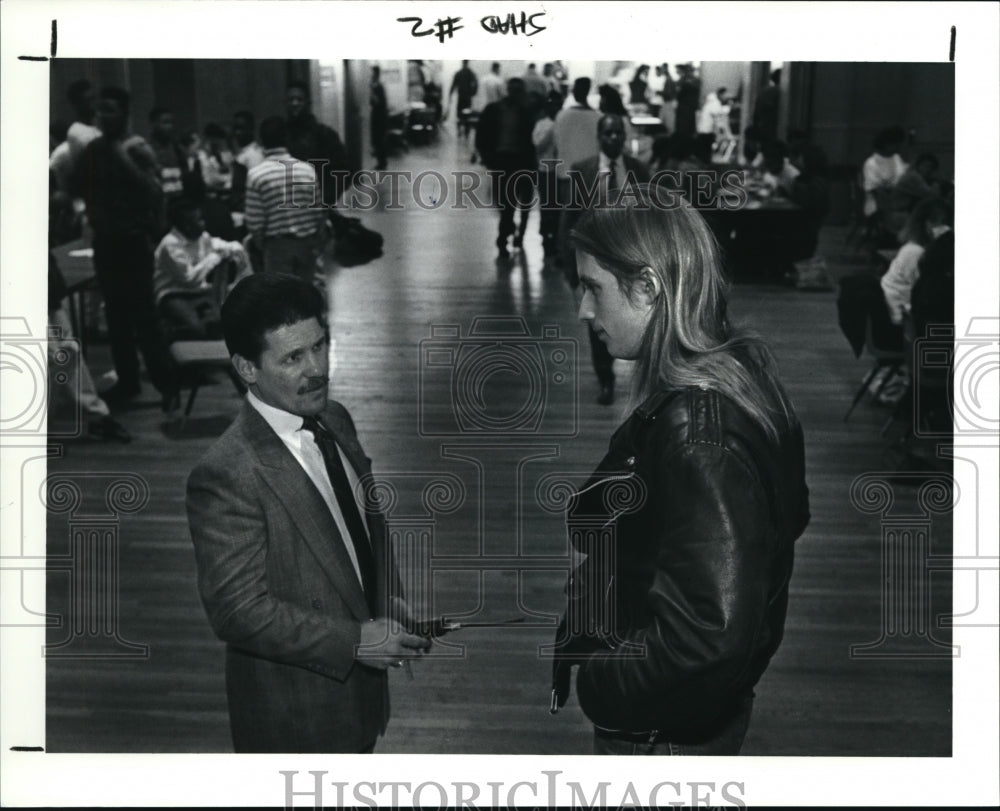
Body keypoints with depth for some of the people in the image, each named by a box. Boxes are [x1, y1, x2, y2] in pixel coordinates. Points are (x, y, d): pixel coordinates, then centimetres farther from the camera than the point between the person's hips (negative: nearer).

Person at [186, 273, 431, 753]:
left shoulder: (334, 421, -1)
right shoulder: (227, 477, -27)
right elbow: (238, 609, -26)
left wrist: (391, 603, -2)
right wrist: (354, 641, -25)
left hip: (355, 684, 7)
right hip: (295, 710, -7)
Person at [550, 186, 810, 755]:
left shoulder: (696, 432, -29)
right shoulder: (742, 372, -1)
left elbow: (711, 631, -33)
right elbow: (790, 515, 13)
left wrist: (600, 686, -18)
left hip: (660, 733, -9)